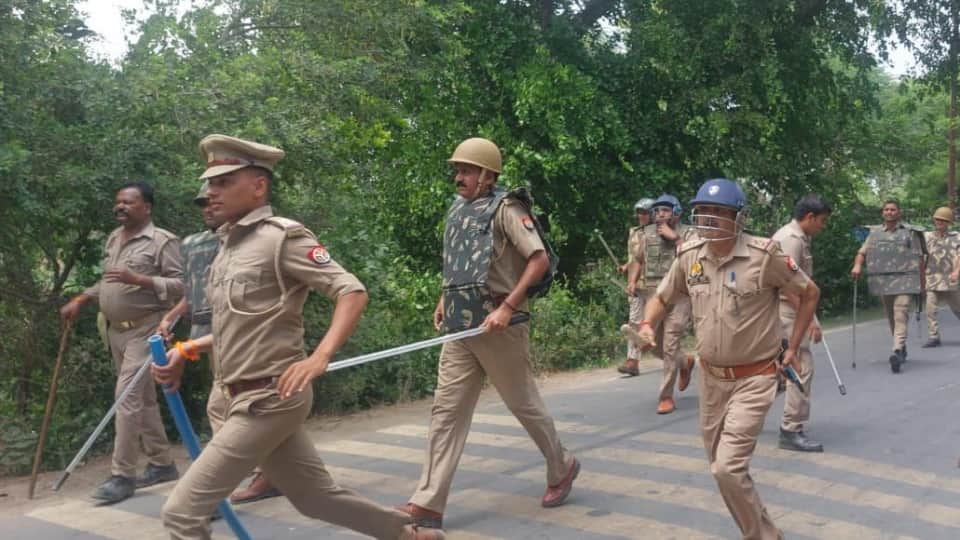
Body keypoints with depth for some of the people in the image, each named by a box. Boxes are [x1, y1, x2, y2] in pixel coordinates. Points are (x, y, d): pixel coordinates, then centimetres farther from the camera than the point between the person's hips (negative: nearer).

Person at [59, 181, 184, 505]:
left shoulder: (162, 241, -10)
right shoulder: (113, 238, 14)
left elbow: (182, 285, -16)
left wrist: (139, 279, -24)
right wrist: (80, 299, 10)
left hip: (145, 330, -8)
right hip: (116, 330, 8)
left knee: (128, 397, -10)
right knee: (142, 398, 13)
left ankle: (122, 475, -3)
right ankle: (161, 463, 23)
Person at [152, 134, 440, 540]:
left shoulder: (281, 237, -13)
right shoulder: (229, 245, 12)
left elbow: (353, 293, -19)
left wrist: (319, 358, -31)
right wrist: (187, 350, 10)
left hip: (269, 400, -9)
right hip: (247, 398, 9)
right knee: (317, 497, 20)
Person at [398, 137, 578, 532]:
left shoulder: (505, 208, -10)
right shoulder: (457, 210, 12)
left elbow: (540, 260, -18)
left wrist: (507, 307, -23)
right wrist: (445, 299, 15)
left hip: (497, 327, -7)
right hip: (459, 329, 7)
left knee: (523, 403, 9)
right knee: (446, 411, 2)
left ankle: (562, 468, 33)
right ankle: (428, 504, 3)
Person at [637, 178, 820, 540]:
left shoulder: (764, 255, -17)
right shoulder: (689, 257, -3)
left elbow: (810, 294, -3)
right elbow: (661, 298, 12)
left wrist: (793, 348, -2)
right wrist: (647, 324, -10)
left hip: (754, 378, -6)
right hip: (711, 377, 6)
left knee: (728, 468, -16)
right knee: (721, 466, 16)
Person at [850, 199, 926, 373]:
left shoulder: (910, 232, 6)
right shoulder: (874, 233, 13)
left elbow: (919, 259, 7)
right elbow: (862, 252, 6)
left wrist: (922, 283, 6)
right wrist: (857, 265, -15)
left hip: (904, 280, -3)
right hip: (882, 281, 4)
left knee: (900, 315, -17)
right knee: (891, 317, 12)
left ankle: (897, 351, -26)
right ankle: (902, 348, 29)